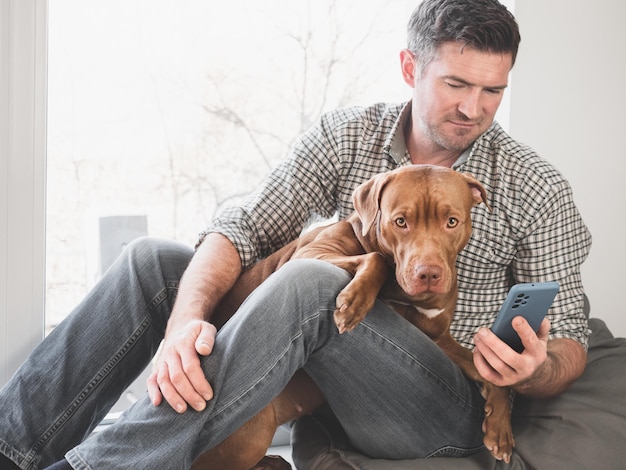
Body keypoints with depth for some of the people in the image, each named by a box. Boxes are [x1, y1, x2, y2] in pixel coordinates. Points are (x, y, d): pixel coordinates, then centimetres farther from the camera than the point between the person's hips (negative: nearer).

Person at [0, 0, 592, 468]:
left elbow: (570, 346, -1)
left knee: (308, 282, -34)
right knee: (151, 260, -6)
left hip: (444, 408, -4)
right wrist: (186, 319, -25)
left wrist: (534, 369, -26)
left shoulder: (536, 190, -3)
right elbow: (240, 230, -5)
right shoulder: (344, 137, 3)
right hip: (327, 384, 4)